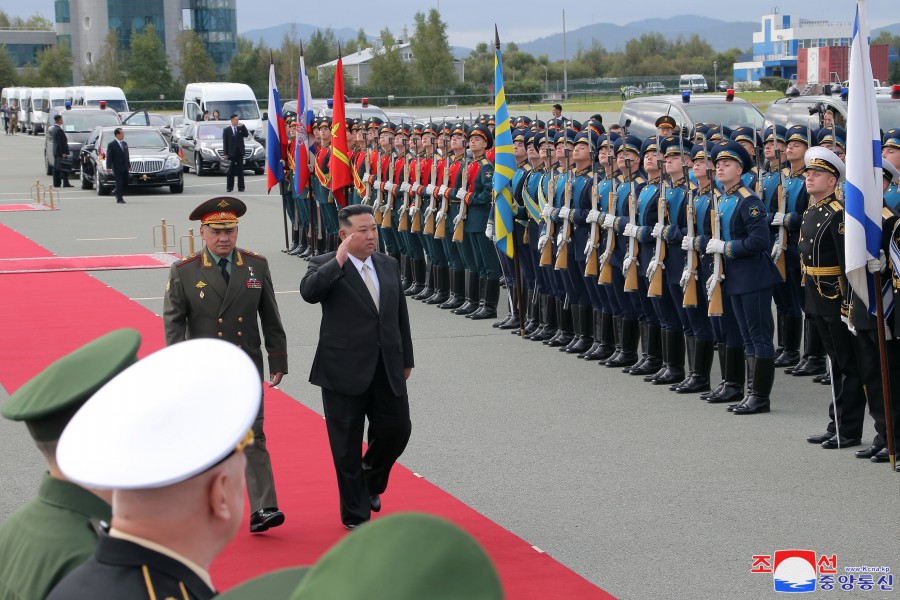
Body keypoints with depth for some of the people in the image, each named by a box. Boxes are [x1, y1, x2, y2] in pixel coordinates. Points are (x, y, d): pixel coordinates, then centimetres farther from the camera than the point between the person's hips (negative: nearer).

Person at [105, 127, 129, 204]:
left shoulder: (125, 143, 13)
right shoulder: (112, 144, -7)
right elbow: (109, 157, -9)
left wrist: (129, 165, 14)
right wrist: (109, 167, -16)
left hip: (125, 167, 6)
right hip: (117, 168, -6)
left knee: (125, 183, 9)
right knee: (119, 183, -6)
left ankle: (119, 195, 27)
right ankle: (119, 198, -1)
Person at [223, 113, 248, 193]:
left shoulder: (241, 128, 10)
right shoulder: (226, 130, 3)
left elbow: (246, 135, -4)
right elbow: (225, 142, 1)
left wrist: (243, 126, -10)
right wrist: (226, 153, -6)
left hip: (239, 152, 2)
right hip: (231, 153, -2)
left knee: (240, 170, 2)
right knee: (231, 171, 0)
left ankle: (241, 187, 3)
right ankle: (229, 187, 4)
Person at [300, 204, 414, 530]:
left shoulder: (389, 265, 10)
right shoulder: (326, 266, -6)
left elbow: (401, 315, 17)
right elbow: (309, 292, -28)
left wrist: (406, 359, 16)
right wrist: (340, 259, -28)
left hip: (387, 369, 5)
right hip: (345, 369, -5)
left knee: (397, 429, 4)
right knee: (347, 445, 4)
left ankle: (370, 482, 34)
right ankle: (355, 515, 17)